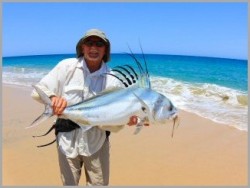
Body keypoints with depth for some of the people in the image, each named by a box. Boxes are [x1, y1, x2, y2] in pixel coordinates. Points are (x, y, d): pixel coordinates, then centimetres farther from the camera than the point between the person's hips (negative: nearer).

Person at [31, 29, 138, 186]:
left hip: (96, 143, 0)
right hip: (67, 141, 0)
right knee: (69, 183, 17)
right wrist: (53, 97, -29)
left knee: (100, 183, 14)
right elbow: (38, 91, -7)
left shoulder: (111, 79, -10)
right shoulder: (67, 66, -8)